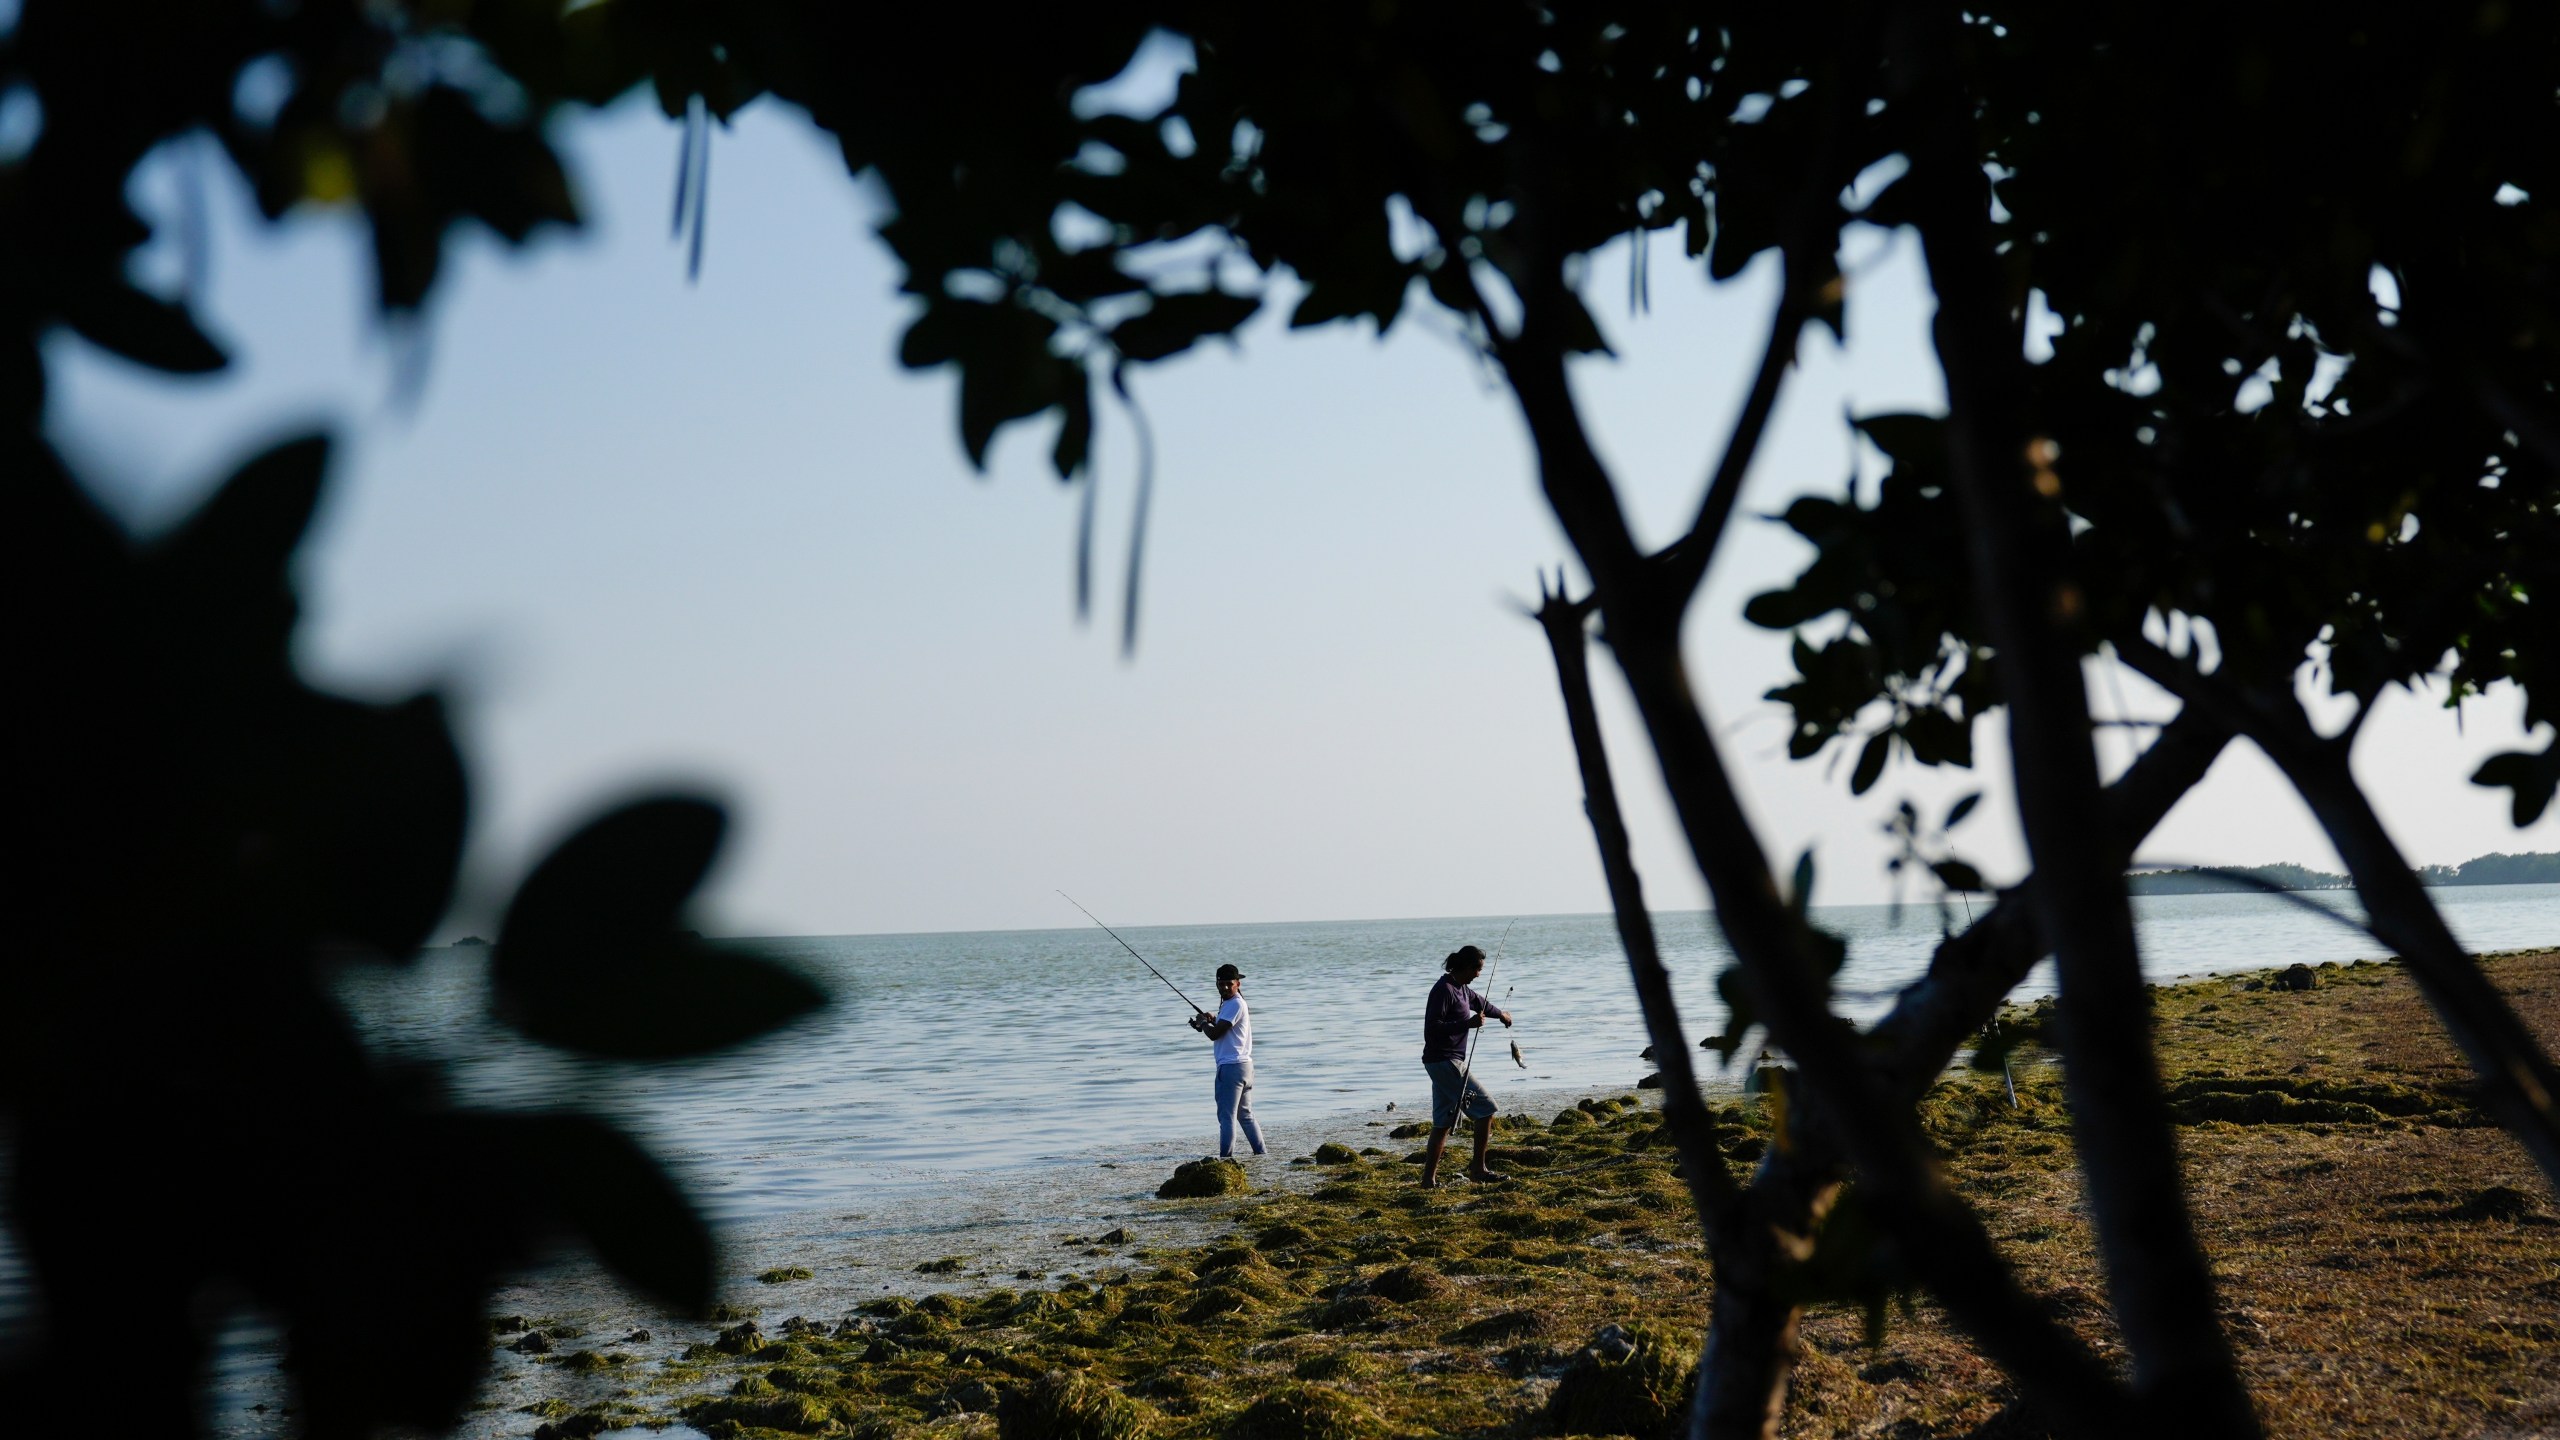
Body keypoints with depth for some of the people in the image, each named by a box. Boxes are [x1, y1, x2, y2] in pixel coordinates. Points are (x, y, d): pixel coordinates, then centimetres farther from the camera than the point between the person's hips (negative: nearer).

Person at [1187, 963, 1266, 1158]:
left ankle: (1225, 1156, -14)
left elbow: (1214, 1034, -17)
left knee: (1227, 1115, -11)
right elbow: (1224, 1031, 24)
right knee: (1245, 1115, 15)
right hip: (1244, 1065, 11)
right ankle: (1260, 1155, 17)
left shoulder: (1234, 1004, -14)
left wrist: (1203, 1023, 1)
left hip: (1231, 1066, -11)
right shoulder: (1231, 1003, 19)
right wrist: (1212, 1021, 9)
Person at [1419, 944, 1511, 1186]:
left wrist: (1500, 1013, 53)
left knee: (1443, 1121, 11)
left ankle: (1429, 1176, 14)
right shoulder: (1444, 989, -17)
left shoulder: (1460, 989, 13)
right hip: (1445, 1061, -10)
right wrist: (1467, 1023, -25)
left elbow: (1478, 1001, 35)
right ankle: (1478, 1168, 0)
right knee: (1485, 1107, -6)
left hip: (1444, 1063, 10)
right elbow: (1432, 1027, -24)